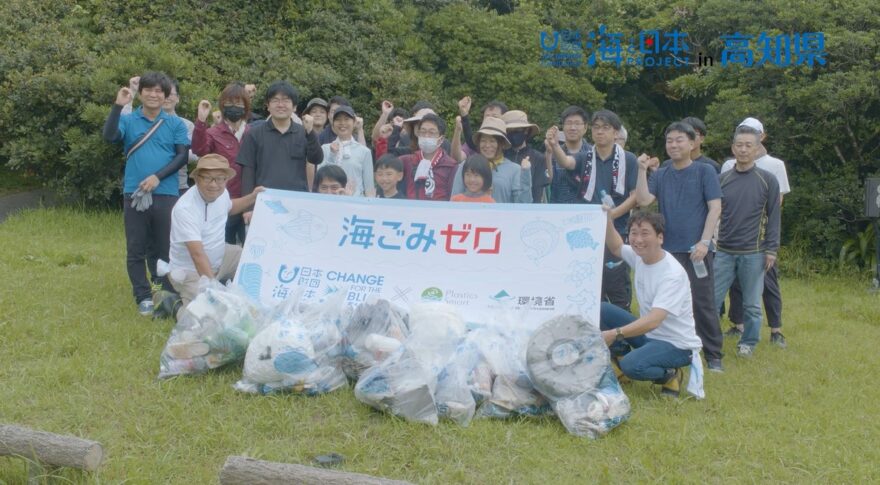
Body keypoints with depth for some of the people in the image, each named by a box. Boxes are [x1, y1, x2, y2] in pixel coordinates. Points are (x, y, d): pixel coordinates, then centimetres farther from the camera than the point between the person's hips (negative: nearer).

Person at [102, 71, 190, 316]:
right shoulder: (128, 120, 6)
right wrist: (118, 106, -16)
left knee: (166, 248, 6)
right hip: (134, 194, 1)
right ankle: (143, 297, 12)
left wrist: (158, 177, -11)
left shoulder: (175, 124, 6)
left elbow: (182, 156, 0)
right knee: (136, 250, 4)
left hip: (166, 194, 0)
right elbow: (110, 137, -11)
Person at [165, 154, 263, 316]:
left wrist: (253, 198, 11)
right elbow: (198, 255, -35)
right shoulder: (184, 209, -28)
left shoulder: (222, 193, -5)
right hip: (190, 271, -8)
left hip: (220, 258, 8)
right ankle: (179, 305, 2)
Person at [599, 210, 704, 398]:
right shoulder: (639, 255, -5)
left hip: (677, 346, -8)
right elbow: (616, 248, 19)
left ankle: (670, 375, -2)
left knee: (632, 366, -32)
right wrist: (608, 221, 0)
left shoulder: (672, 274, -28)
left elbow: (653, 321, -37)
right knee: (601, 310, -2)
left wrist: (614, 334, -45)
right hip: (648, 332, 8)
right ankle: (620, 361, 11)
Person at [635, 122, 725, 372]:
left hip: (697, 250, -4)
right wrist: (642, 170, -8)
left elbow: (715, 208, -5)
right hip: (668, 249, 4)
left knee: (703, 304, -2)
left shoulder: (704, 171, 0)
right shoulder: (661, 175, 10)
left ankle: (714, 355, 6)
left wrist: (704, 242, -13)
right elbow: (643, 201, -2)